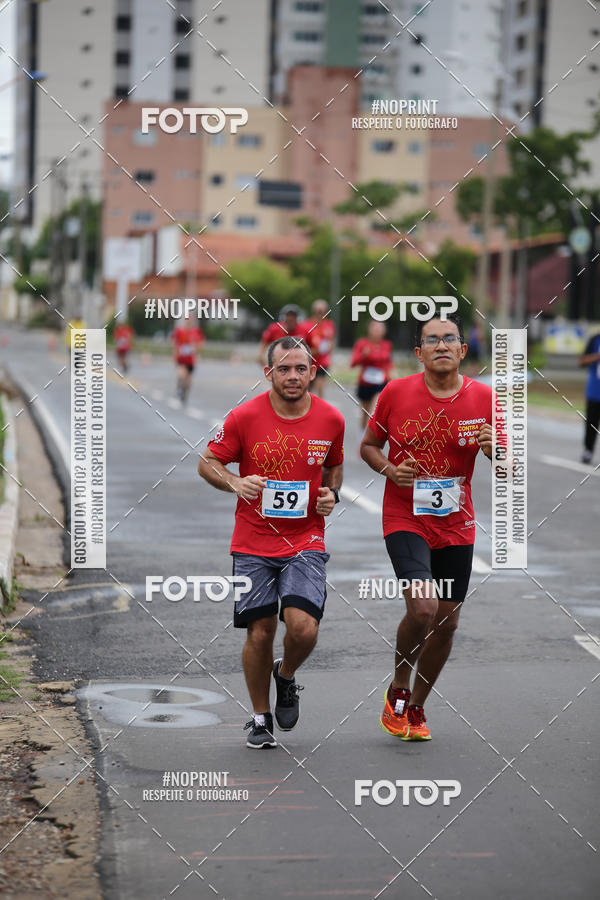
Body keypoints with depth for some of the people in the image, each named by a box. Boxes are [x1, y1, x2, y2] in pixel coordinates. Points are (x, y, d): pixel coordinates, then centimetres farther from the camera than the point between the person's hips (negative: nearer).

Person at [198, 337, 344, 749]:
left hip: (306, 542, 1)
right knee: (260, 633, 2)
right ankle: (261, 718, 23)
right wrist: (236, 483, -17)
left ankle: (287, 676, 19)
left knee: (303, 628, -16)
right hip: (254, 544, 0)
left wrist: (332, 493, -2)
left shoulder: (331, 419, -1)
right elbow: (208, 463, 2)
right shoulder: (245, 417, -8)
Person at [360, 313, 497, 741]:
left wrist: (495, 447, -20)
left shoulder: (483, 397, -3)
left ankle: (415, 708, 30)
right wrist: (389, 469, -13)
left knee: (447, 621, 8)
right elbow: (369, 445, 7)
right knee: (423, 607, -21)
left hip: (457, 526, 3)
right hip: (405, 519, -3)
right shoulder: (396, 393, -6)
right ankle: (398, 689, 6)